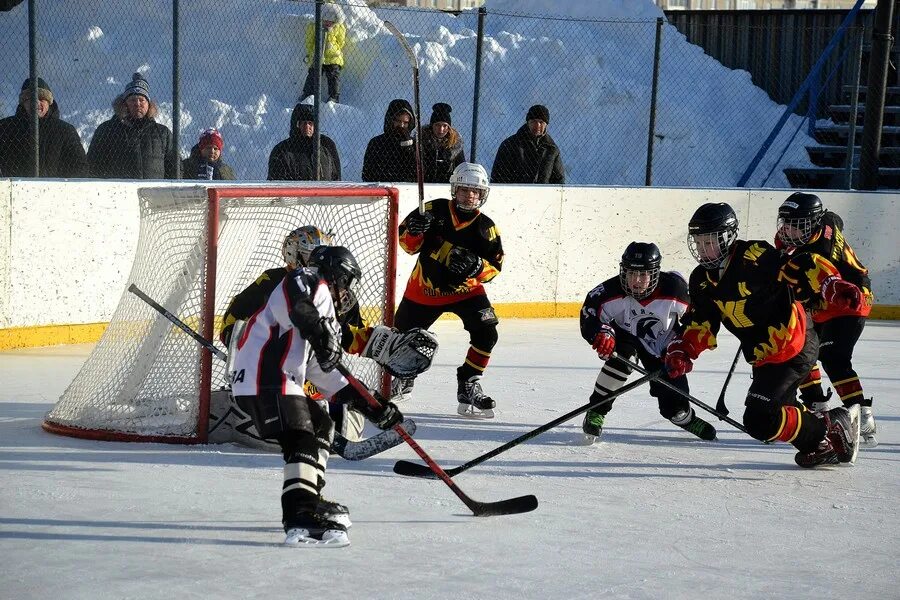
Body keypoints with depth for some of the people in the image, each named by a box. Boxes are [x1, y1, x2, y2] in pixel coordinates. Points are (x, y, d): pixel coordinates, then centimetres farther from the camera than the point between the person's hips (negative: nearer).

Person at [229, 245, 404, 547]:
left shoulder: (323, 307, 32)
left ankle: (310, 500, 26)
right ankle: (300, 520, -34)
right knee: (303, 443, -20)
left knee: (320, 425, 24)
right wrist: (320, 332, -29)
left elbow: (325, 370, 29)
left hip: (276, 379, 10)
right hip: (264, 378, -10)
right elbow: (289, 300, -22)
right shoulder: (313, 283, 3)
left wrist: (368, 404, 25)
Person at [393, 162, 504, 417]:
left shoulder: (486, 227, -9)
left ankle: (468, 385, -5)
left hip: (465, 289, 0)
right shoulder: (435, 210, -12)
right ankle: (402, 379, 41)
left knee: (486, 333, -20)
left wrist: (476, 266, -28)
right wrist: (414, 231, -29)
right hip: (424, 288, 0)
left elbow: (494, 266, -8)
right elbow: (407, 243, -6)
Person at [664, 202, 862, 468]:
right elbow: (699, 324, 10)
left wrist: (834, 285, -36)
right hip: (763, 356, 10)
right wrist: (681, 352, -5)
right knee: (779, 410, 19)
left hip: (794, 345, -10)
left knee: (760, 420, -16)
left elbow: (802, 268, -23)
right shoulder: (702, 280, 7)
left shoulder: (753, 257, -18)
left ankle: (827, 429, 0)